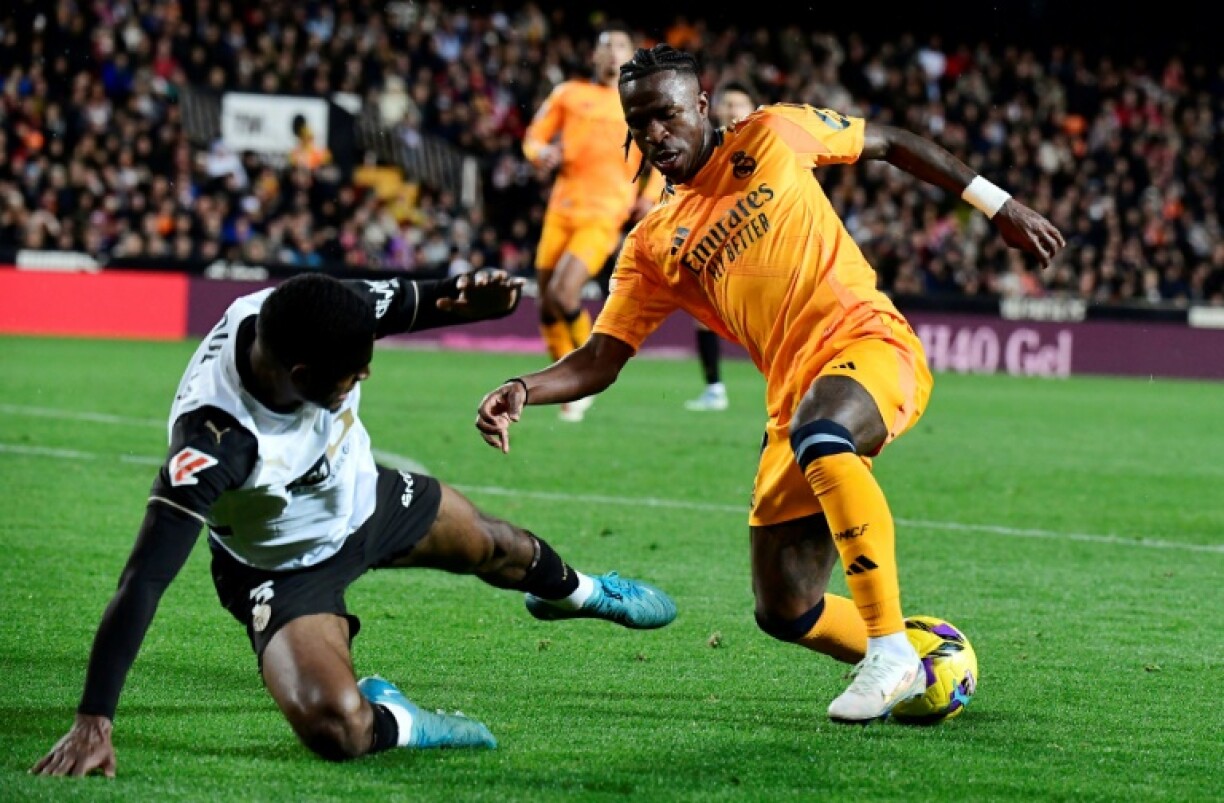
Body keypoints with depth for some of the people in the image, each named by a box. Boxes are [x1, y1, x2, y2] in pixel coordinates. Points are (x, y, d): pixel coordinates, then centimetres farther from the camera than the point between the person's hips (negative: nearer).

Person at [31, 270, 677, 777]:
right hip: (285, 568, -6)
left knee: (490, 545, 30)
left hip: (360, 497, 6)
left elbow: (409, 303, -9)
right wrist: (92, 723, -50)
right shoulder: (212, 440, -46)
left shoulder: (315, 316, -30)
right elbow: (144, 579, -46)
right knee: (335, 728, -28)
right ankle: (390, 722, 9)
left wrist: (470, 297, -34)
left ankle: (573, 591, 66)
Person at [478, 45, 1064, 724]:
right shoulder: (653, 245, 12)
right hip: (797, 401, 5)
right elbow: (599, 362, 9)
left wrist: (998, 206, 15)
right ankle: (897, 665, 25)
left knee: (818, 437, -39)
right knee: (782, 611, -4)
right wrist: (522, 393, -10)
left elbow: (890, 144, 16)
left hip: (870, 343, -5)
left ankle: (892, 650, -33)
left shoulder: (772, 136, 6)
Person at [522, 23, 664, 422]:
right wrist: (543, 154, -11)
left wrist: (649, 196, 3)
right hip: (563, 206, 3)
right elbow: (534, 136, 13)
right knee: (547, 301, 2)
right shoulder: (569, 93, 10)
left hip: (604, 213, -3)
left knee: (562, 294, -20)